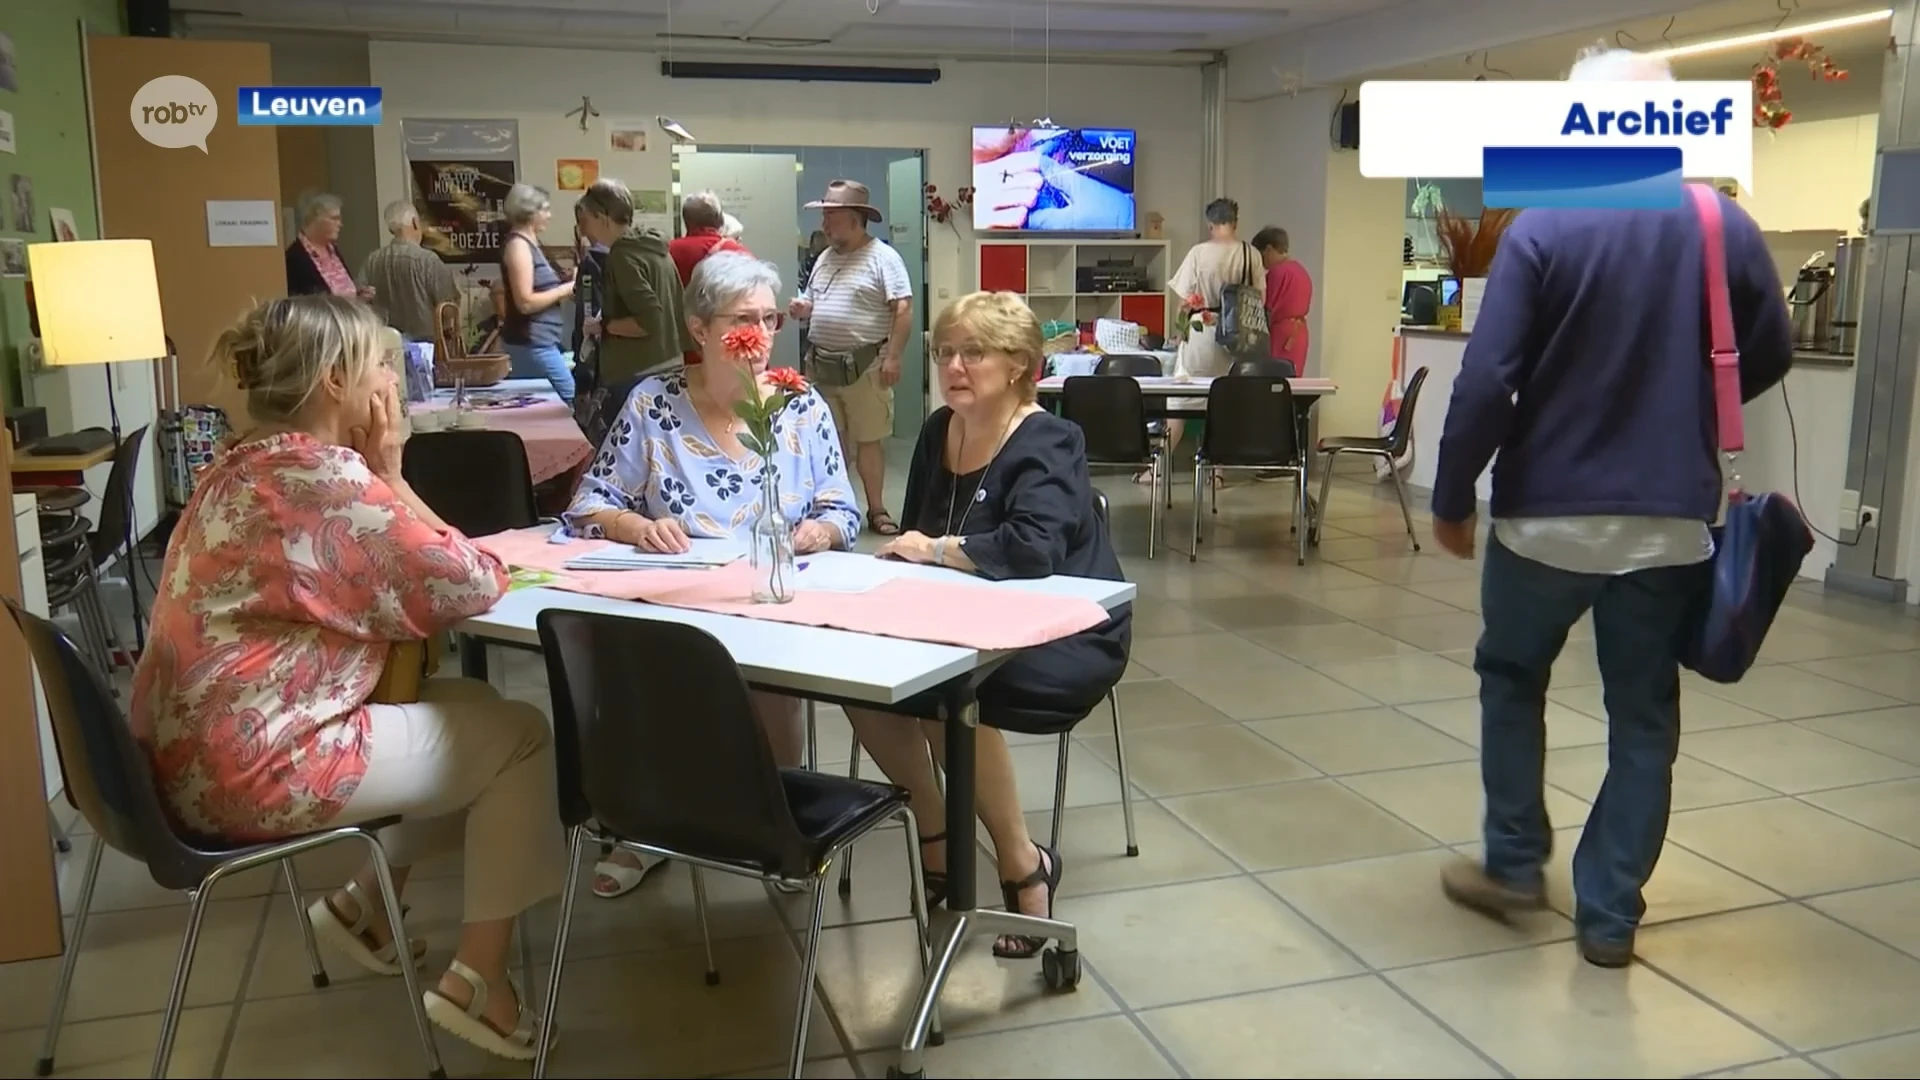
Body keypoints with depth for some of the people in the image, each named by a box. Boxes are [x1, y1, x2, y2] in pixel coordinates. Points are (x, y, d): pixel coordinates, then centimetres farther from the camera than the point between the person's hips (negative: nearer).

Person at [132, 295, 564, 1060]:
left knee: (468, 709, 21)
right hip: (259, 768, -9)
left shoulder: (238, 468, 10)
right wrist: (389, 473, -6)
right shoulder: (327, 476, -18)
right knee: (523, 737, 4)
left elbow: (396, 582, 14)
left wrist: (375, 476, 3)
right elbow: (472, 587, -13)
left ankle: (366, 902, 25)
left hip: (192, 756, 9)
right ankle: (476, 978, 8)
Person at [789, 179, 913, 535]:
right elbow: (811, 303, 25)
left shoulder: (882, 258, -7)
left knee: (868, 440, -2)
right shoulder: (824, 258, 15)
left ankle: (876, 510, 8)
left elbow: (904, 310, -13)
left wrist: (892, 357, -19)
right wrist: (802, 309, 0)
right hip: (821, 366, 7)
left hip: (864, 367, -7)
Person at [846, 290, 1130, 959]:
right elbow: (914, 540, 13)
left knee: (948, 696, -31)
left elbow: (1031, 549, -34)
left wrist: (937, 549, -20)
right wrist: (906, 554, -11)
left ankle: (1023, 865, -8)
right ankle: (938, 836, 8)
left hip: (1065, 637, -7)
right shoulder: (938, 431, 5)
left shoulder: (1047, 445, -17)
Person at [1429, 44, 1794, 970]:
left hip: (1549, 510, -2)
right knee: (1644, 714, 12)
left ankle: (1514, 863, 25)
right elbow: (1769, 359, 11)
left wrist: (1451, 499, -5)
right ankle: (1609, 914, 18)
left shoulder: (1542, 229, -11)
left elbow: (1486, 383, -15)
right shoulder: (1729, 227, 0)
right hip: (1672, 516, 3)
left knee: (1511, 676, 20)